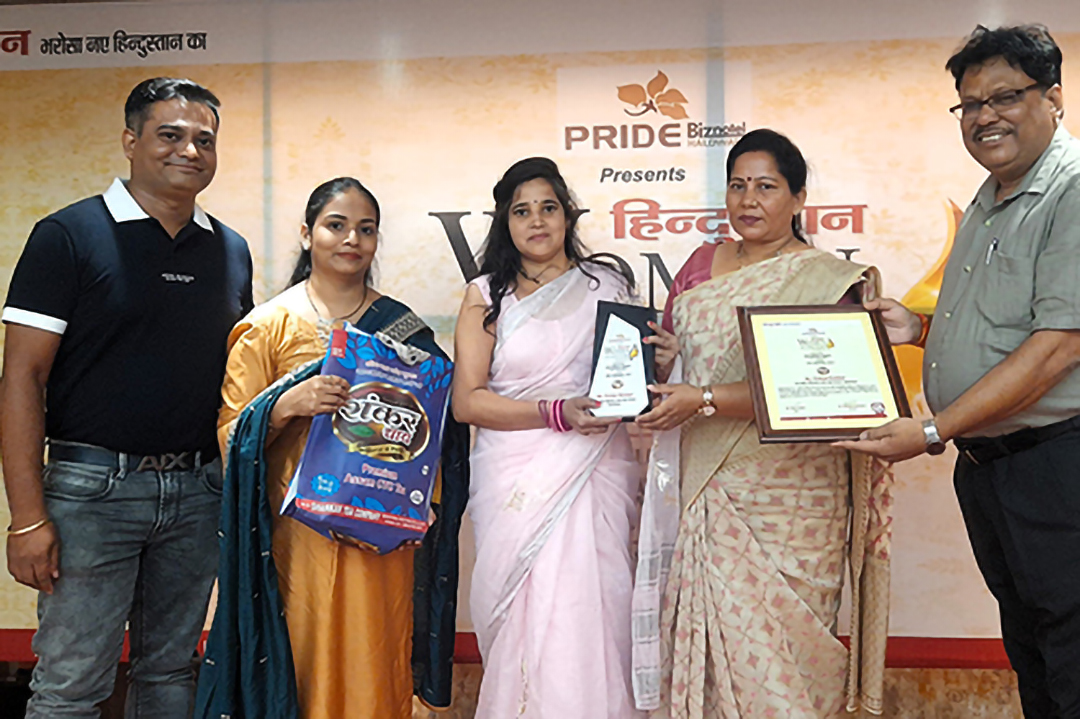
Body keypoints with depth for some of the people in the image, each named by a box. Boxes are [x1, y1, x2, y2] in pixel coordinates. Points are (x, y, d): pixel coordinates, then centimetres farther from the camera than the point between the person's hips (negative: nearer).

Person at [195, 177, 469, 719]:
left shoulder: (405, 327, 10)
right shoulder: (269, 324, 3)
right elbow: (232, 433, -1)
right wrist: (288, 403, -19)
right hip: (300, 534, -2)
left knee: (378, 667, 5)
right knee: (305, 665, 0)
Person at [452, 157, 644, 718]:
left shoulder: (608, 283, 10)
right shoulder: (486, 296, 7)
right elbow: (466, 401, -2)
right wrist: (557, 413, -14)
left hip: (592, 476, 1)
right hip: (514, 480, 0)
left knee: (582, 622, -5)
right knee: (520, 623, 0)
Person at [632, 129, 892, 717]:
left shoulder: (827, 281, -4)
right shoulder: (702, 263, 13)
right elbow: (669, 351, 20)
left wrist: (704, 400, -21)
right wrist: (661, 357, -4)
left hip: (786, 497, -4)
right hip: (704, 486, 5)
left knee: (775, 644, -1)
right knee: (707, 633, 6)